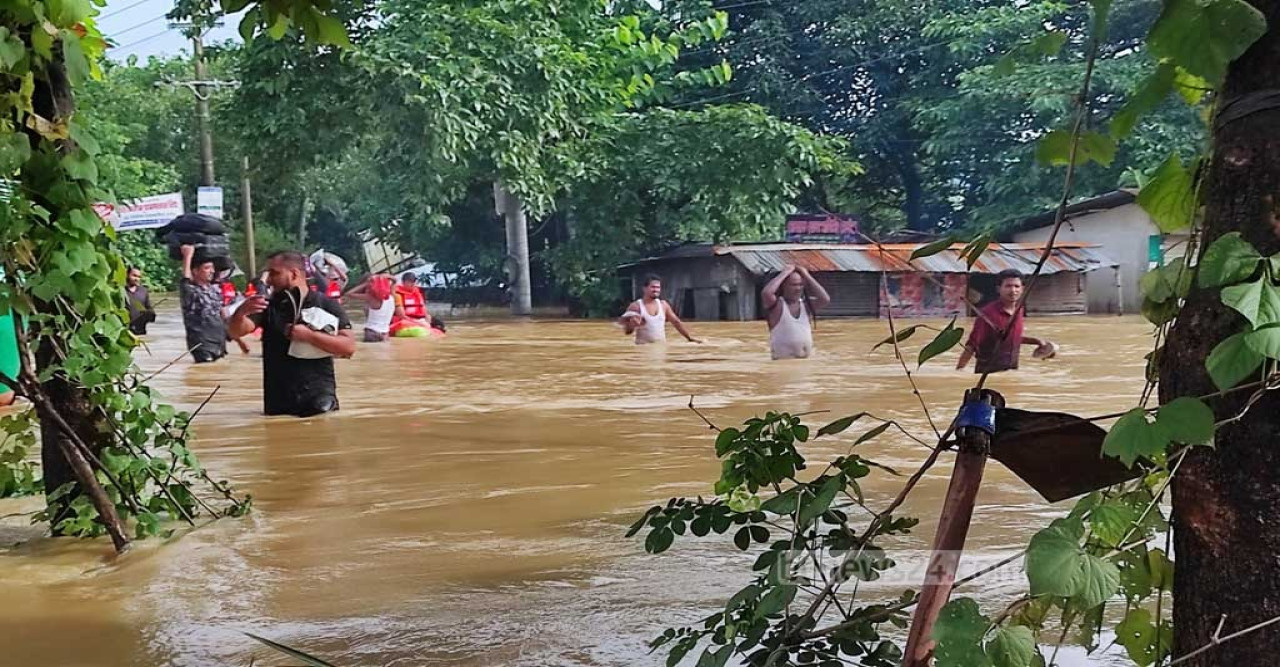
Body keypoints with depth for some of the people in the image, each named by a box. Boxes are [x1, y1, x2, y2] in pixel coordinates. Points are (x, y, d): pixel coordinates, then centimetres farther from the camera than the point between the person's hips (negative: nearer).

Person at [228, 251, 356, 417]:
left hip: (319, 399, -3)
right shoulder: (269, 305, 8)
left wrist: (308, 335, -18)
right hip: (277, 402, 3)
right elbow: (237, 331, -5)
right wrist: (240, 312, -27)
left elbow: (349, 347, -9)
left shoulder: (326, 305, -1)